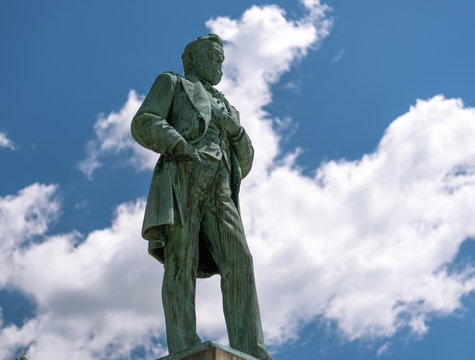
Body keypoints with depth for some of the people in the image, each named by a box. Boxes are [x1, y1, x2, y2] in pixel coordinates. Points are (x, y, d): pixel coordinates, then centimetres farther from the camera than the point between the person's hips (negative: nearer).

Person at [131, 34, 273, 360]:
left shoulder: (225, 108, 39)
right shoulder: (171, 82, 25)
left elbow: (242, 162, 27)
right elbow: (144, 124, 6)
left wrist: (236, 131, 5)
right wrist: (181, 148, -13)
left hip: (218, 189, 4)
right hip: (181, 175, -4)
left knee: (238, 261, -18)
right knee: (182, 260, -21)